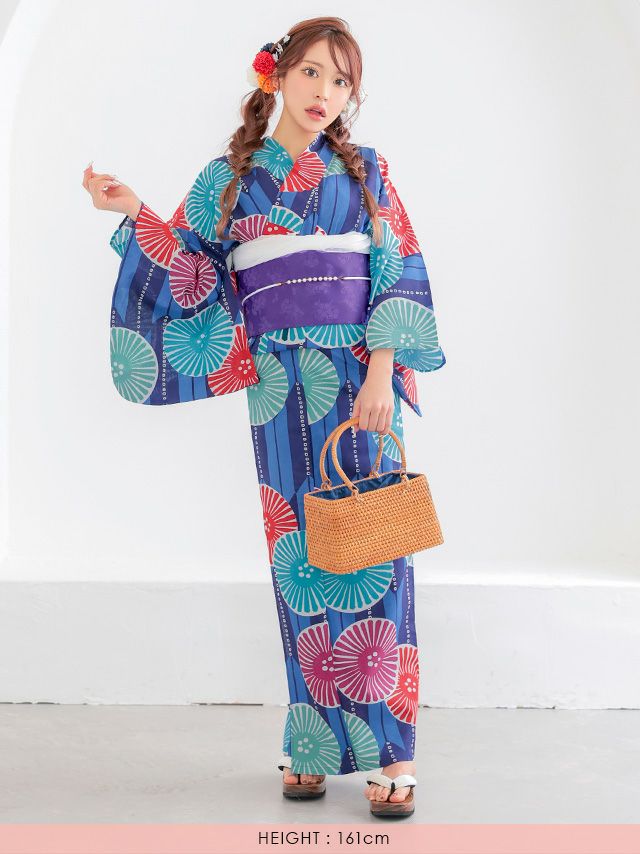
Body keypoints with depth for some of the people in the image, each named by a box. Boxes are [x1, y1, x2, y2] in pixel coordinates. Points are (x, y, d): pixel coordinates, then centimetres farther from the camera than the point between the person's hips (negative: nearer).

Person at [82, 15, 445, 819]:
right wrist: (137, 214, -5)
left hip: (360, 374, -1)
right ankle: (313, 745, 10)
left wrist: (382, 368, -10)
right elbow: (193, 271, 9)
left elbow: (398, 273, 2)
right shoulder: (229, 177, 10)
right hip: (282, 382, 1)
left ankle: (391, 750, -3)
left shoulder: (365, 172, 8)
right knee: (297, 547, 2)